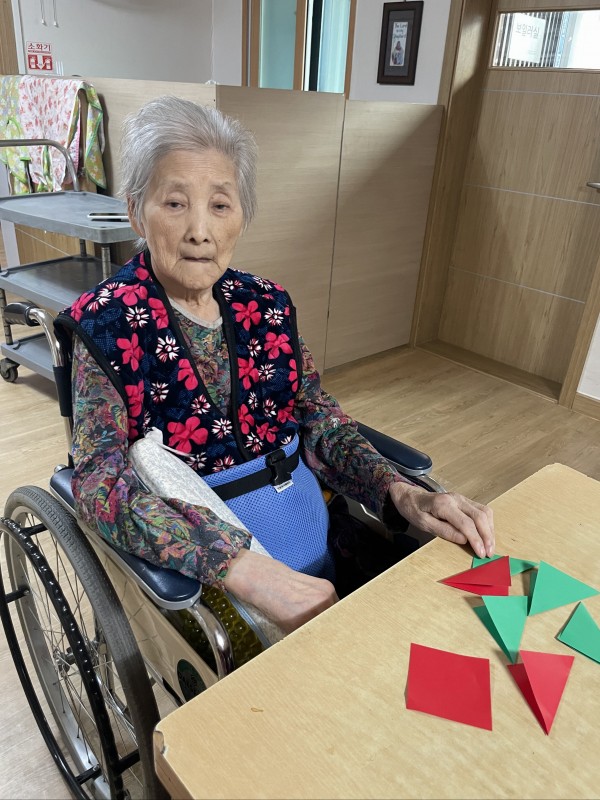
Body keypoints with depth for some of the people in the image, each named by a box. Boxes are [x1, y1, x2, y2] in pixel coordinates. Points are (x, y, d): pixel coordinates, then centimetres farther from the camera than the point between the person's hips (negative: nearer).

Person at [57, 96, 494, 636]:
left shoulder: (267, 304, 2)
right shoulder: (105, 325, -11)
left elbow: (319, 421, 2)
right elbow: (99, 479, -20)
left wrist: (403, 494, -16)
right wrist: (243, 568, -31)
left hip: (314, 534, 5)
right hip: (194, 570, -4)